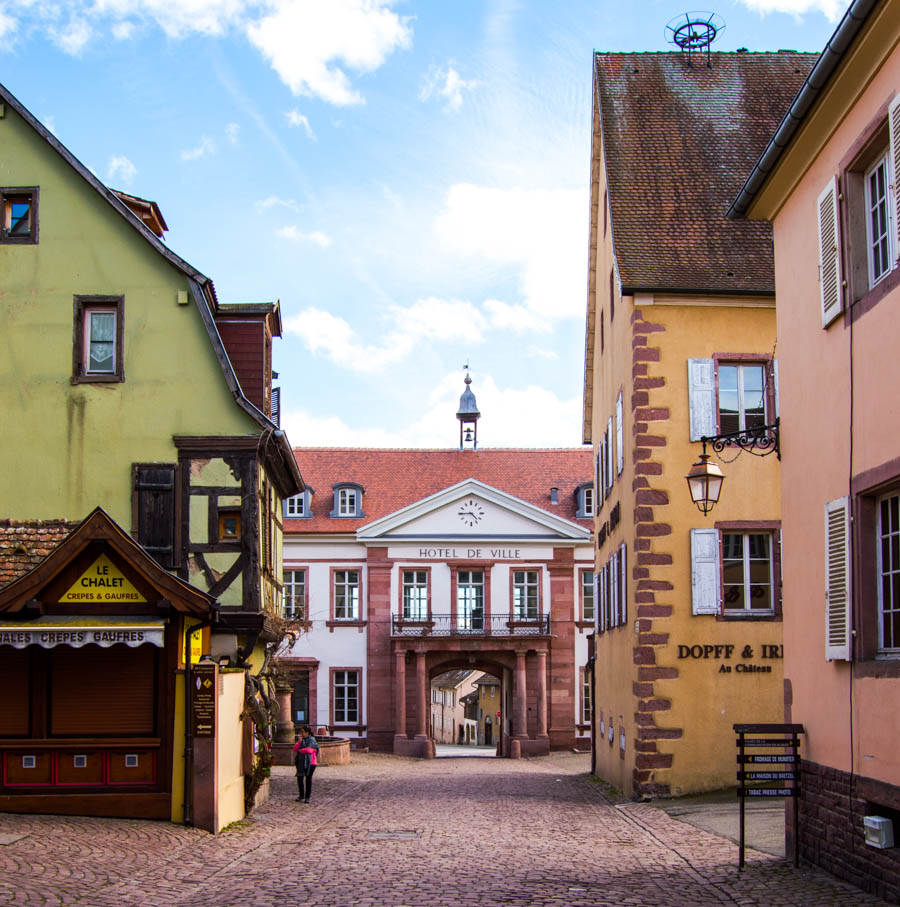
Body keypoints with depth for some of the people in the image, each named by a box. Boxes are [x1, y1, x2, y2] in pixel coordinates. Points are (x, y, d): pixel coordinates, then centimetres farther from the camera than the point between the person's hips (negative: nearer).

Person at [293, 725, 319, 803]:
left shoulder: (311, 740, -6)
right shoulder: (301, 739, 14)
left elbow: (308, 750, -17)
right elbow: (295, 748, 6)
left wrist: (300, 750, -3)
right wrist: (299, 741, -7)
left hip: (310, 762, -6)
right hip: (301, 762, 6)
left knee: (308, 778, -2)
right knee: (299, 778, 4)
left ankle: (307, 797, 5)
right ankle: (301, 795, 19)